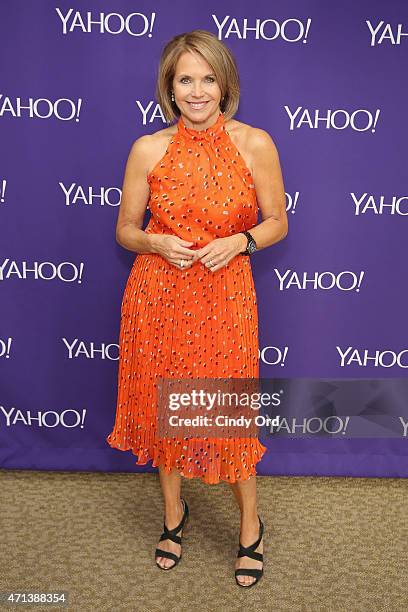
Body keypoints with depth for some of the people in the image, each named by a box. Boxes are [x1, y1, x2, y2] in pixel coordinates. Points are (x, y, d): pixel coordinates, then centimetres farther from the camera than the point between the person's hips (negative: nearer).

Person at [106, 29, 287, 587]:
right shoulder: (148, 149, -2)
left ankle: (250, 525, 34)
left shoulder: (255, 144, -4)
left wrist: (238, 242, -14)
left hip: (225, 297, -1)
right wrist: (157, 243, -14)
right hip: (158, 296, 2)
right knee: (162, 404, 13)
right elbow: (125, 229, 6)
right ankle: (174, 511, 40)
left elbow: (277, 223, 4)